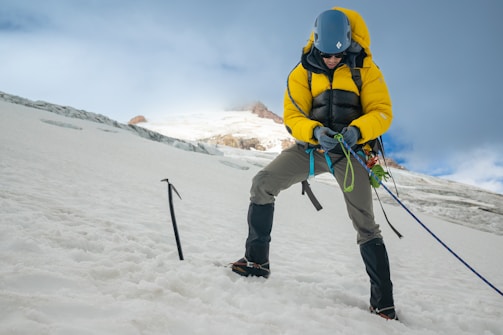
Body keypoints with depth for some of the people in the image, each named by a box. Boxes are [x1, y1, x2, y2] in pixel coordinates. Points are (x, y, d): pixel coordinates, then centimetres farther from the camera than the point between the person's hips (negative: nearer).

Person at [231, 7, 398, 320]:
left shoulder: (365, 68, -1)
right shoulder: (303, 72, 2)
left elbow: (382, 112, -6)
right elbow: (292, 116, -2)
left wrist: (357, 130, -27)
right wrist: (314, 131, -24)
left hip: (350, 150, -2)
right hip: (312, 145, 2)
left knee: (365, 224, -6)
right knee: (263, 183, -15)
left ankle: (384, 305, 2)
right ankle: (257, 260, -1)